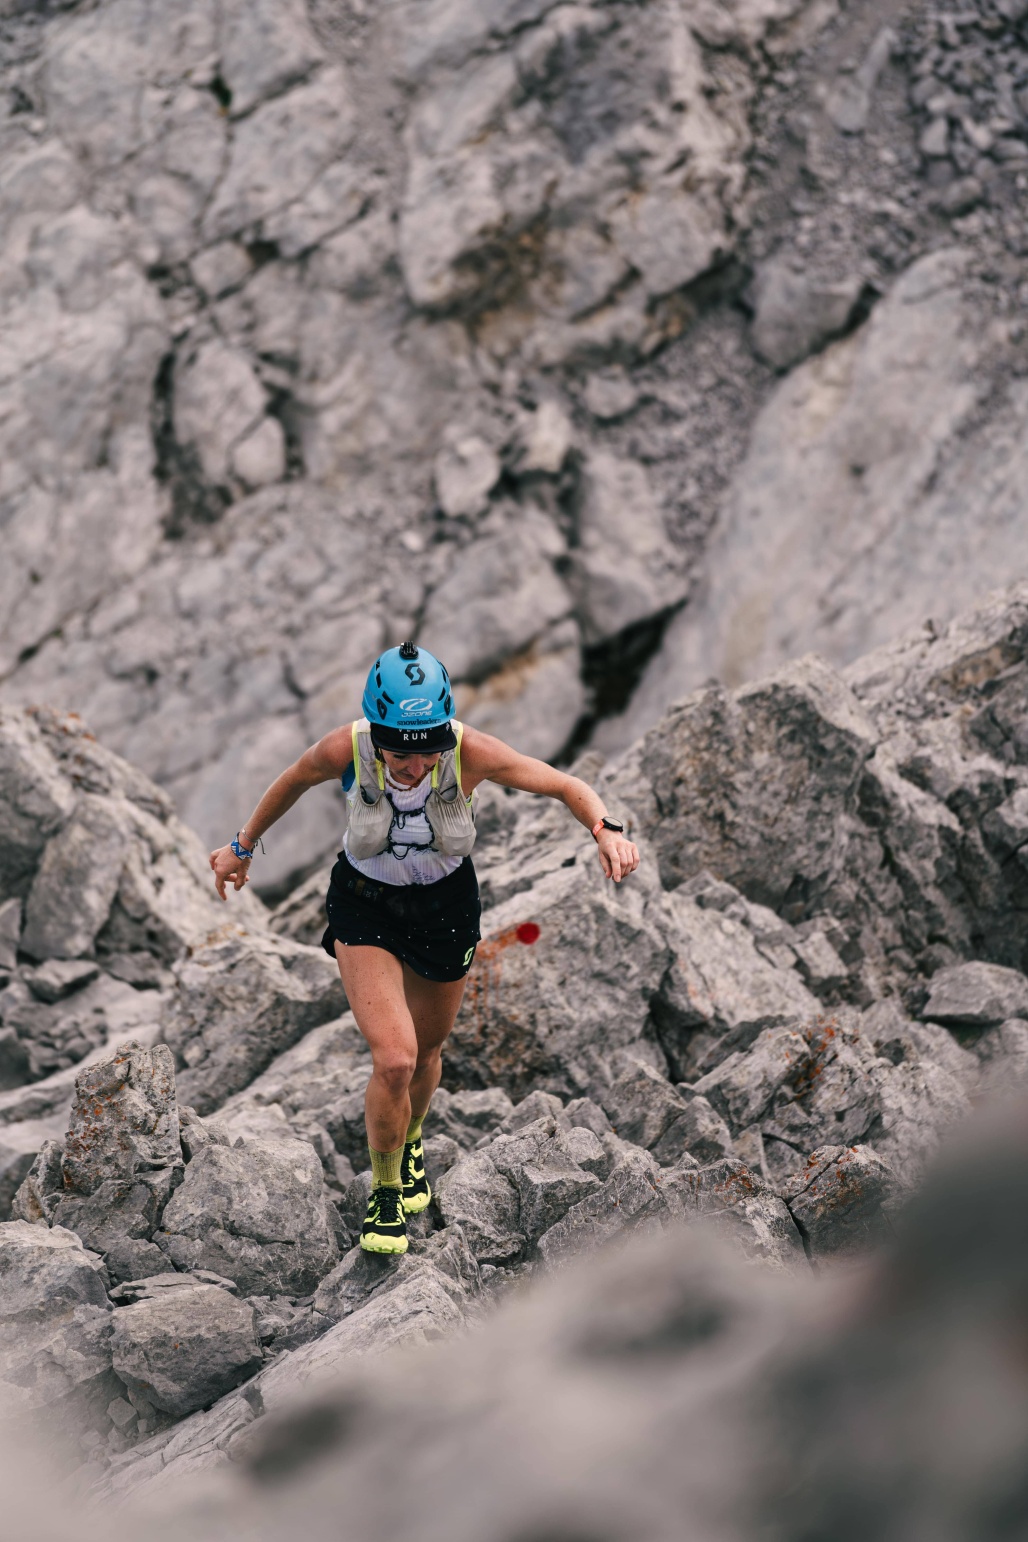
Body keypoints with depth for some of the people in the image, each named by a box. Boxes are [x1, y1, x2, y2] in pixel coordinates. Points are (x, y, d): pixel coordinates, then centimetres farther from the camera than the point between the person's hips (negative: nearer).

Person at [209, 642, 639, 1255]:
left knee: (427, 1051, 20)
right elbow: (293, 781, -6)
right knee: (394, 1060, -17)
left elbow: (566, 786, -18)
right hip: (365, 905, -1)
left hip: (447, 904, 2)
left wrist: (607, 829, -38)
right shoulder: (346, 749, -29)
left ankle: (409, 1144, 54)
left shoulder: (471, 752, -30)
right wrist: (244, 847, 8)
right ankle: (386, 1192, 10)